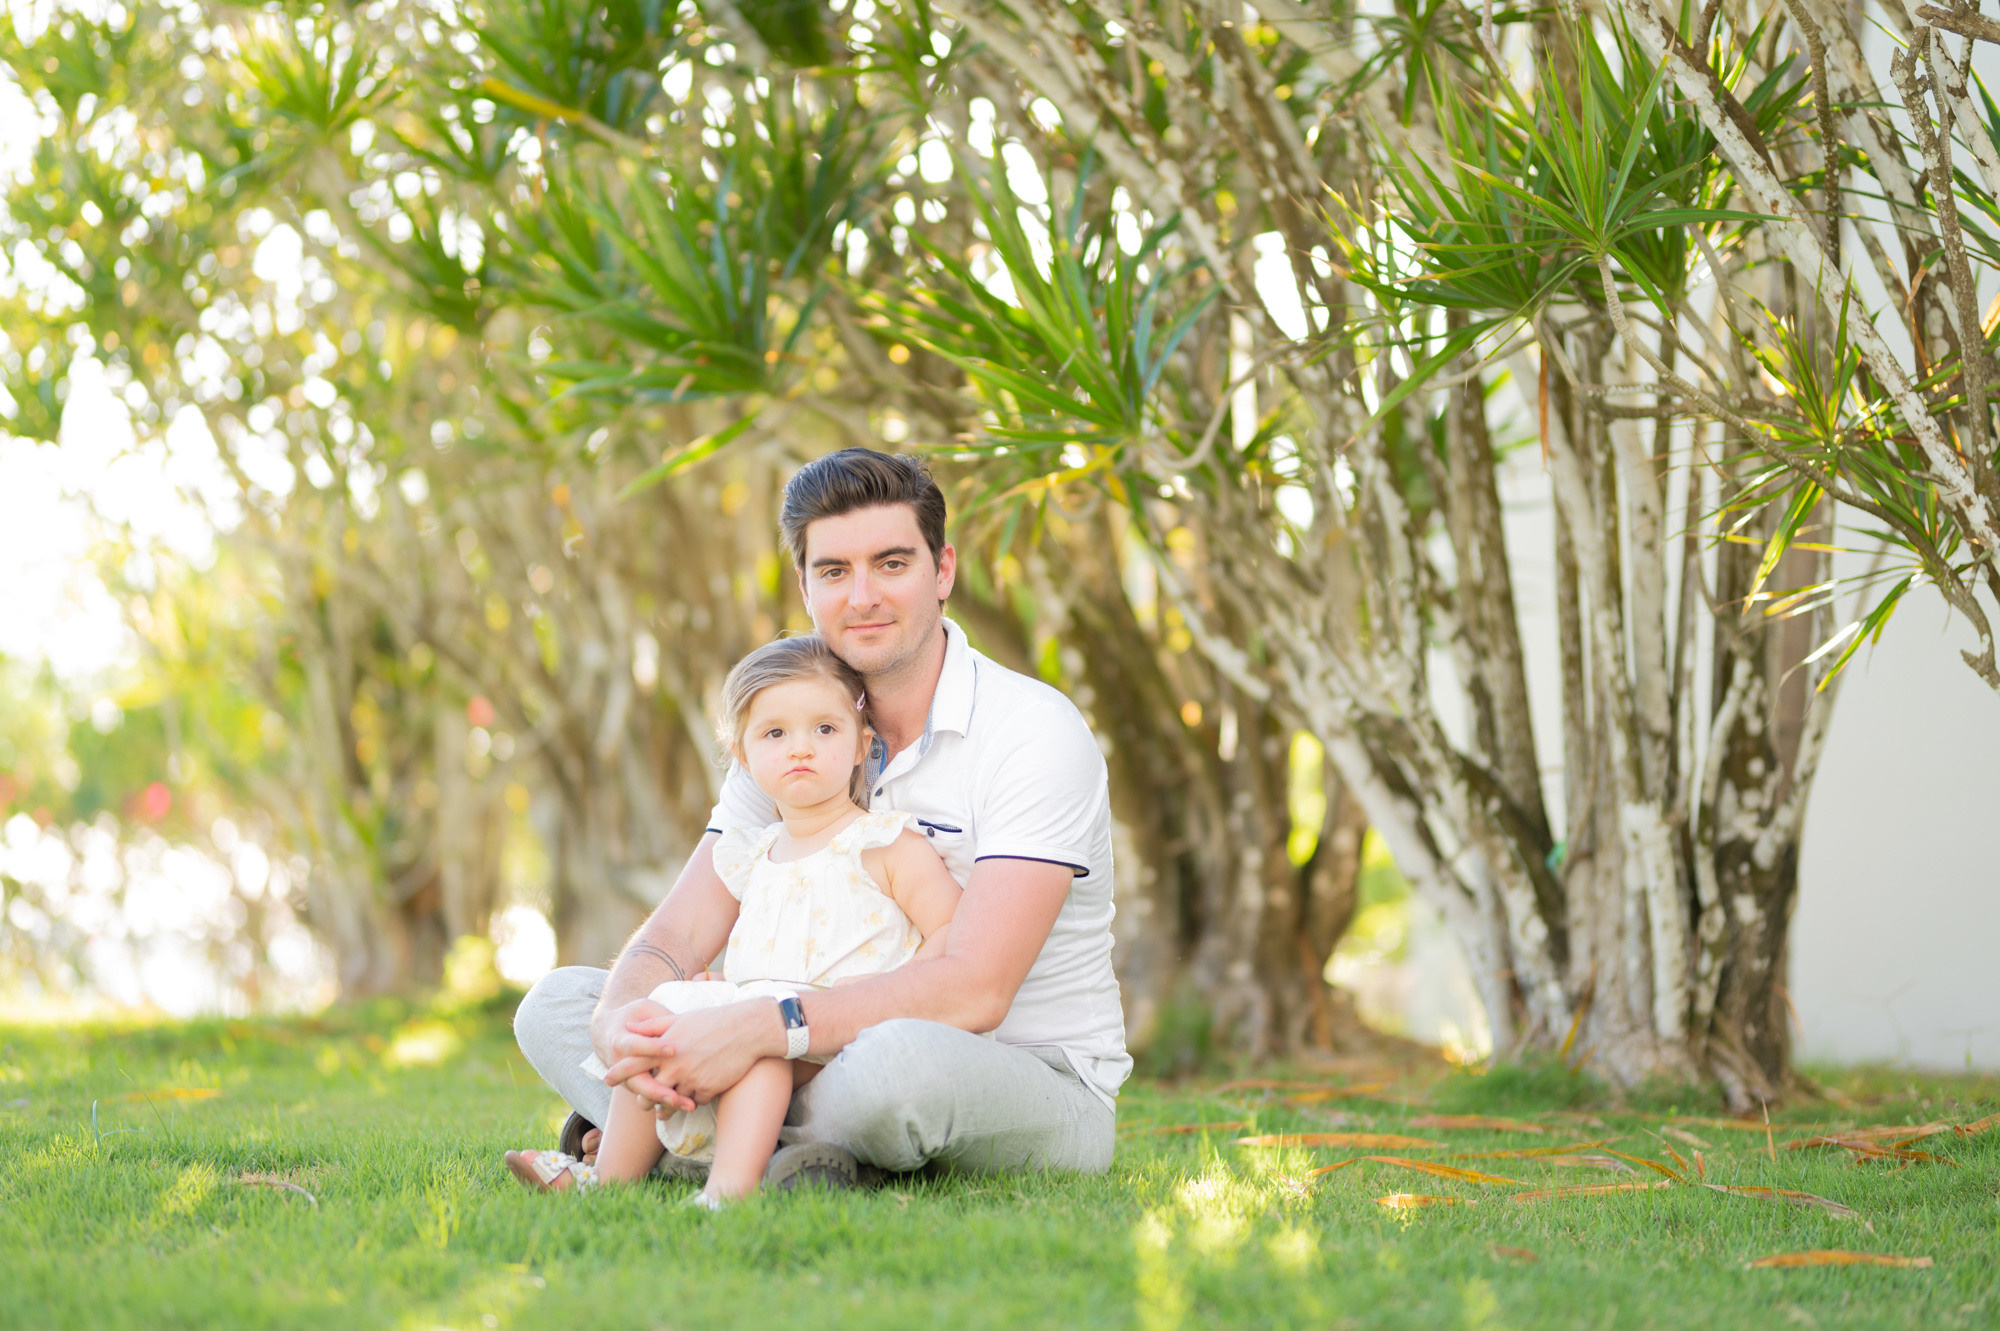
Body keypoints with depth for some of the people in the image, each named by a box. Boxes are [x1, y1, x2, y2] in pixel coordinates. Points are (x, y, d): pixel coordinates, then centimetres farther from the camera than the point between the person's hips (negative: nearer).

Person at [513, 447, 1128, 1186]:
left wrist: (761, 1027, -36)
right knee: (555, 1003, -4)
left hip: (1038, 1080, -6)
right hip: (851, 1060, 6)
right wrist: (623, 1022, -28)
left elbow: (975, 989, -26)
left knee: (896, 1058, -42)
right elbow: (674, 937, -2)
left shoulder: (1034, 731, -16)